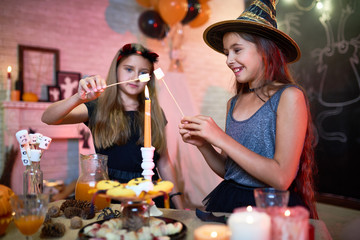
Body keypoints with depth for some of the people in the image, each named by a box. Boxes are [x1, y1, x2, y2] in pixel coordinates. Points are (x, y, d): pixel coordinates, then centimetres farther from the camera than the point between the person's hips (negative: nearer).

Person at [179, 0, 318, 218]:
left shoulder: (289, 96, -10)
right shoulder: (234, 103, 6)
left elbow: (281, 178, -17)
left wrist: (221, 139, -17)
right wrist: (202, 144, -5)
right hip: (228, 201, 4)